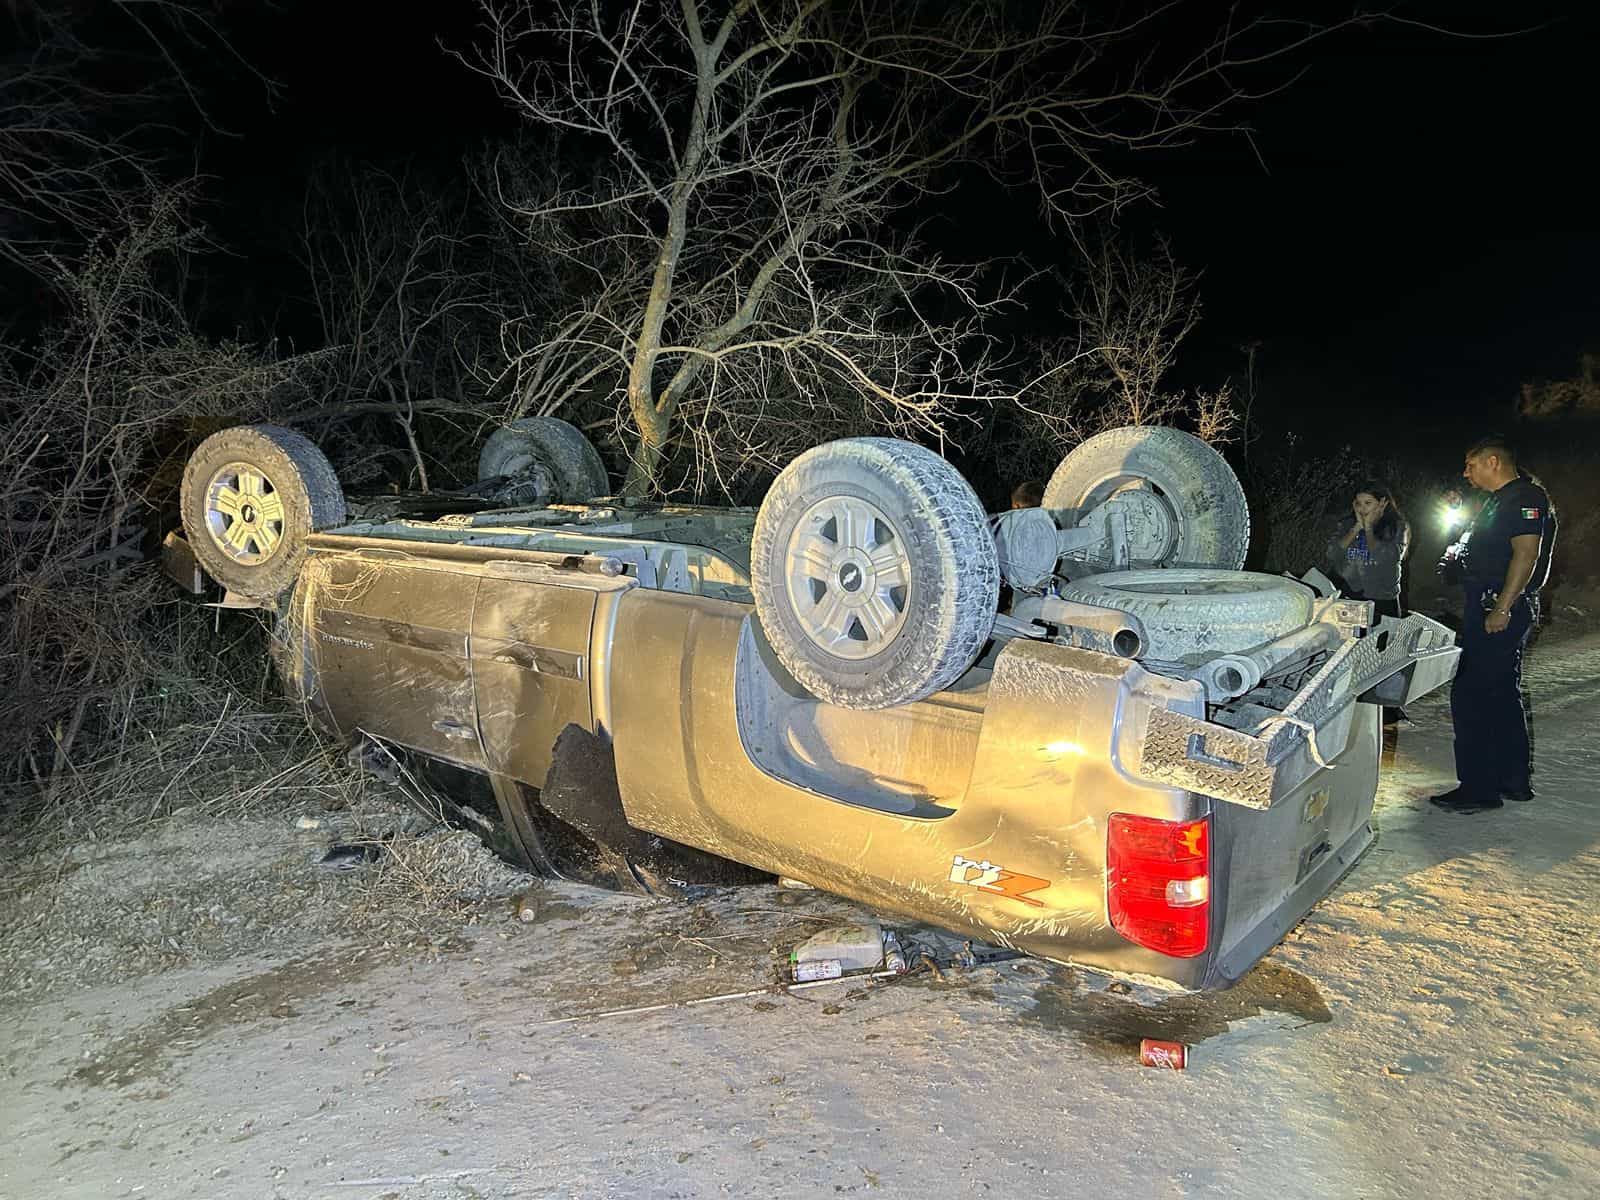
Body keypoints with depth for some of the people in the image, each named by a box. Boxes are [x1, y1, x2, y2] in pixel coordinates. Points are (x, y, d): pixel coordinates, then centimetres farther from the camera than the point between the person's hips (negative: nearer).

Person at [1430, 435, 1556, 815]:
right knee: (1502, 694, 17)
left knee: (1470, 697, -11)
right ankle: (1513, 780, 26)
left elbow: (1526, 553, -23)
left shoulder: (1524, 497, -12)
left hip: (1501, 611, -11)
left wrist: (1502, 608, -27)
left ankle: (1479, 788, -8)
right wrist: (1456, 563, 14)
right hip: (1492, 609, 11)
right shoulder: (1500, 501, 21)